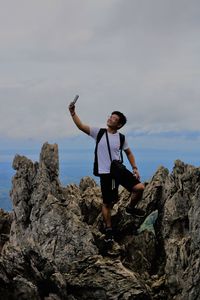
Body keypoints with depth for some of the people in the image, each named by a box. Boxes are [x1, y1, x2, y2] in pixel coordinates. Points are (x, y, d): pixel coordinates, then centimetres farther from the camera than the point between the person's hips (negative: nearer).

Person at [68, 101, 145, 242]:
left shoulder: (121, 137, 2)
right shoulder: (98, 132, -3)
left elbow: (129, 153, 14)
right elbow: (81, 126, -13)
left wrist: (135, 168, 5)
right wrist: (73, 113, -24)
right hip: (105, 173, -2)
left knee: (140, 187, -14)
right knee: (107, 203, 3)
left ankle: (131, 208, 14)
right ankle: (109, 230, 21)